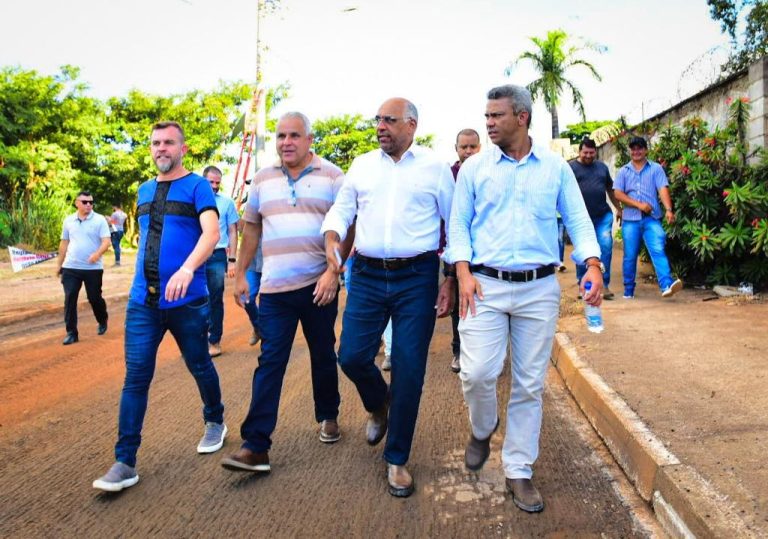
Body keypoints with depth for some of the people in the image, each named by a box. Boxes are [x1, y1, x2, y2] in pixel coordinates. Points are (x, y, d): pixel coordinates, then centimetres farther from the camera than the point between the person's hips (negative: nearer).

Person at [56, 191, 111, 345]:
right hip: (71, 268, 3)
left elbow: (106, 241, -11)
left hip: (93, 268, -3)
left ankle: (102, 321, 35)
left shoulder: (99, 220, -4)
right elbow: (64, 243, 15)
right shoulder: (68, 220, 8)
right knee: (70, 300, -2)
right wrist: (59, 264, 16)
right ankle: (71, 333, 5)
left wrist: (97, 254, -31)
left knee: (95, 298, 7)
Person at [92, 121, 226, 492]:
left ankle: (215, 423, 38)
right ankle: (125, 463, 3)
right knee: (136, 377, -1)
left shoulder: (197, 186, -4)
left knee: (200, 367, 12)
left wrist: (188, 268, -36)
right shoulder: (144, 190, 15)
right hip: (142, 300, 4)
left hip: (187, 300, -4)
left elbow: (211, 232, -20)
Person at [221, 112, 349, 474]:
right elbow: (252, 228, 17)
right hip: (274, 288, 2)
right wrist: (240, 274, 13)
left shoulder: (331, 176, 0)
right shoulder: (263, 178, 11)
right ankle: (255, 446, -2)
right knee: (269, 363, -2)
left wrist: (334, 272, -15)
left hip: (319, 285, -2)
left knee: (323, 356, 13)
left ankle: (328, 417, 35)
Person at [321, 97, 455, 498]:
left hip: (417, 277, -3)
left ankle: (397, 459, 17)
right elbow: (342, 209, 14)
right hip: (367, 276, 3)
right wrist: (331, 239, -9)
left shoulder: (435, 167, 3)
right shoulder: (362, 165, 11)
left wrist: (450, 281, -1)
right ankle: (379, 405, 37)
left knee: (409, 370, 0)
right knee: (351, 356, 1)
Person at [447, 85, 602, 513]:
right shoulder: (474, 168, 6)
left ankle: (519, 470, 21)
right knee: (477, 373, -10)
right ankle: (483, 428, 24)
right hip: (486, 285, 0)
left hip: (540, 289, 1)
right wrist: (464, 272, -8)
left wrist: (593, 265, -10)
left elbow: (578, 220, 6)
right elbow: (459, 224, 6)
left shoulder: (556, 167, 7)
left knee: (530, 384, 5)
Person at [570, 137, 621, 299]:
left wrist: (619, 209, 23)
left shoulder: (602, 167, 16)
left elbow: (610, 189, 24)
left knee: (605, 246, -8)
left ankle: (604, 284, 0)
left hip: (603, 215, 3)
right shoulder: (571, 167, 2)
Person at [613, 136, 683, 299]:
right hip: (630, 219, 2)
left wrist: (668, 209, -22)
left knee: (658, 250, -17)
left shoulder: (656, 169, 7)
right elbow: (618, 194, 1)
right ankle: (628, 290, 18)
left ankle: (667, 285, -28)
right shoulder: (623, 171, 12)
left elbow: (663, 189, -5)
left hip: (651, 218, -2)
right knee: (630, 256, 7)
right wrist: (638, 204, -11)